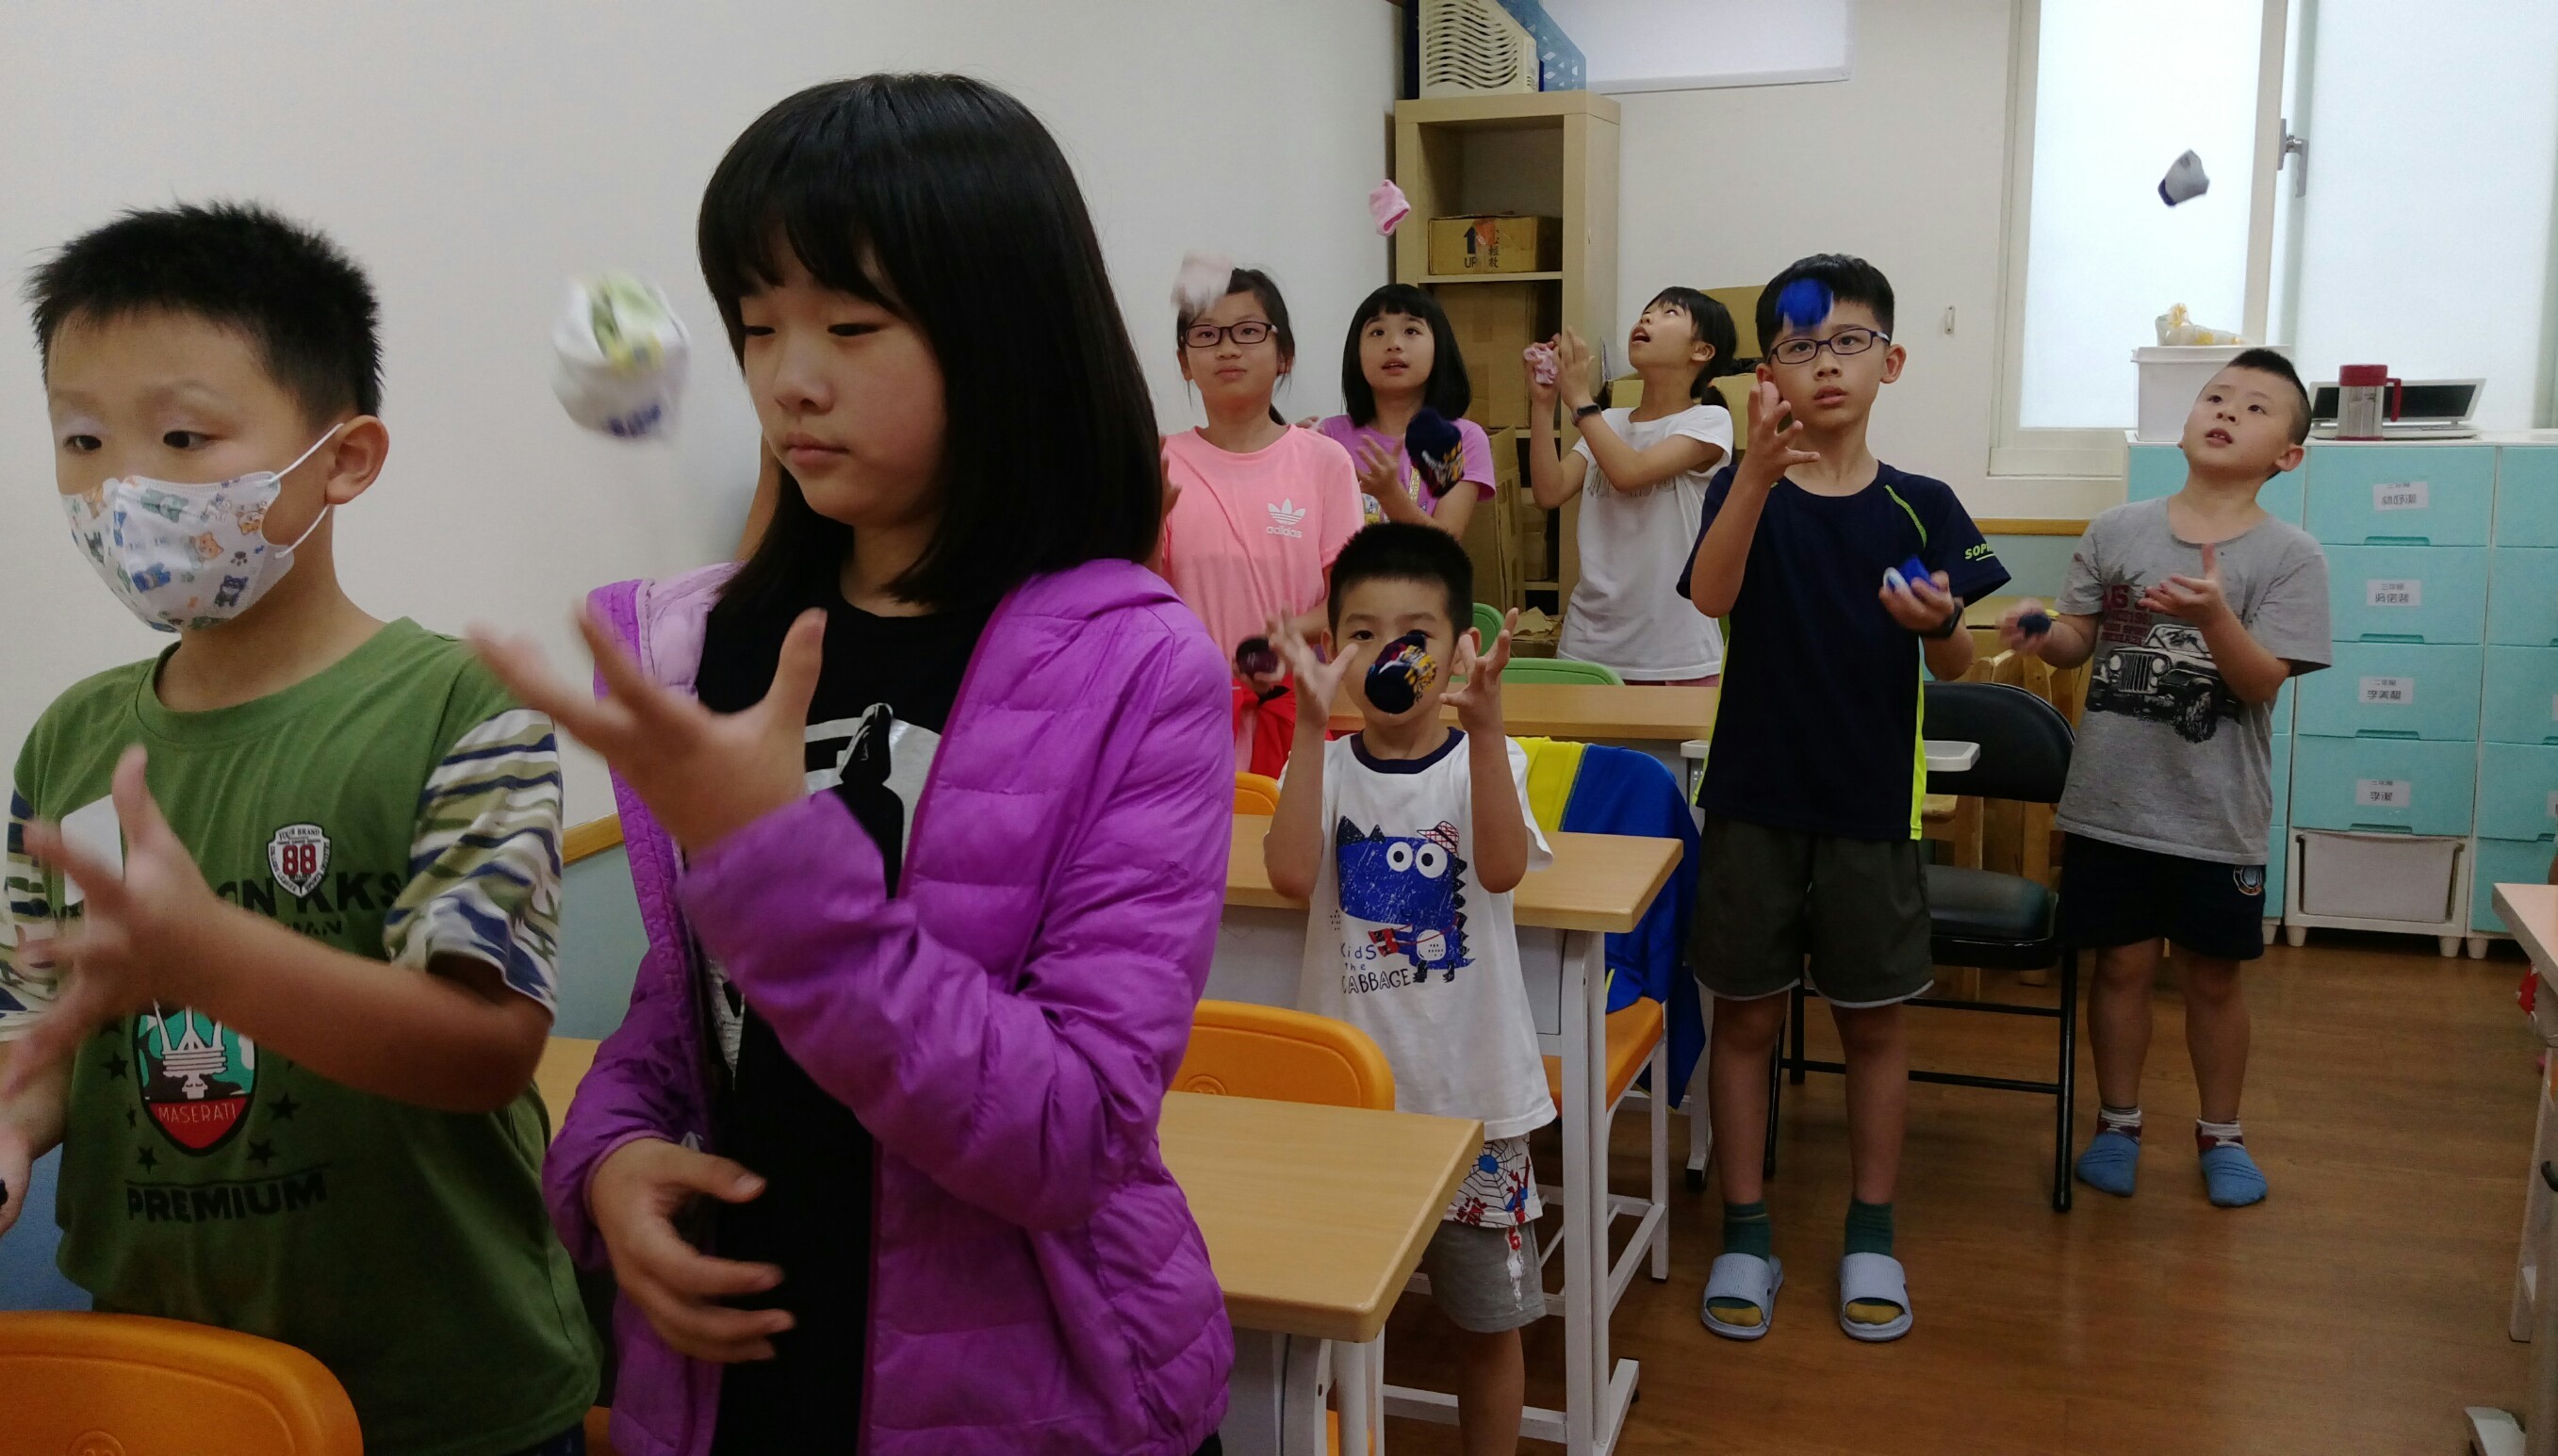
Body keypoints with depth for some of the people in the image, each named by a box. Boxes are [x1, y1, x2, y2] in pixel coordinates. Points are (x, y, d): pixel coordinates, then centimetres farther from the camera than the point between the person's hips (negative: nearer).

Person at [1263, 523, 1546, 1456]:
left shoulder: (1485, 761, -7)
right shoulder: (1326, 767, -4)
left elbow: (1502, 868, -26)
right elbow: (1291, 874, -23)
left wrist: (1484, 724, -36)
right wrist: (1312, 723, -29)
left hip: (1472, 1091, -1)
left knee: (1488, 1323, 15)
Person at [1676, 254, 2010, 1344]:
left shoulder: (1921, 508, 0)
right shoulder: (1746, 489, -4)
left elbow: (1955, 664, 0)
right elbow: (1711, 596, -23)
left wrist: (1936, 623, -24)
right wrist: (1761, 471, -38)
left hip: (1873, 803, 1)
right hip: (1755, 795, -1)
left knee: (1874, 1019, 11)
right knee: (1746, 1014, 7)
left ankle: (1871, 1234, 28)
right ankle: (1744, 1234, 21)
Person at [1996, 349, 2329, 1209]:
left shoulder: (2290, 556, -5)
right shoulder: (2115, 531, 1)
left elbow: (2261, 684, -13)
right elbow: (2079, 643, 4)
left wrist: (2212, 615, -30)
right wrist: (2039, 635, -18)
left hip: (2217, 816, -1)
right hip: (2111, 801, 1)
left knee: (2213, 976, 12)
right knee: (2122, 965, 10)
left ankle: (2221, 1134, 31)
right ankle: (2117, 1122, 28)